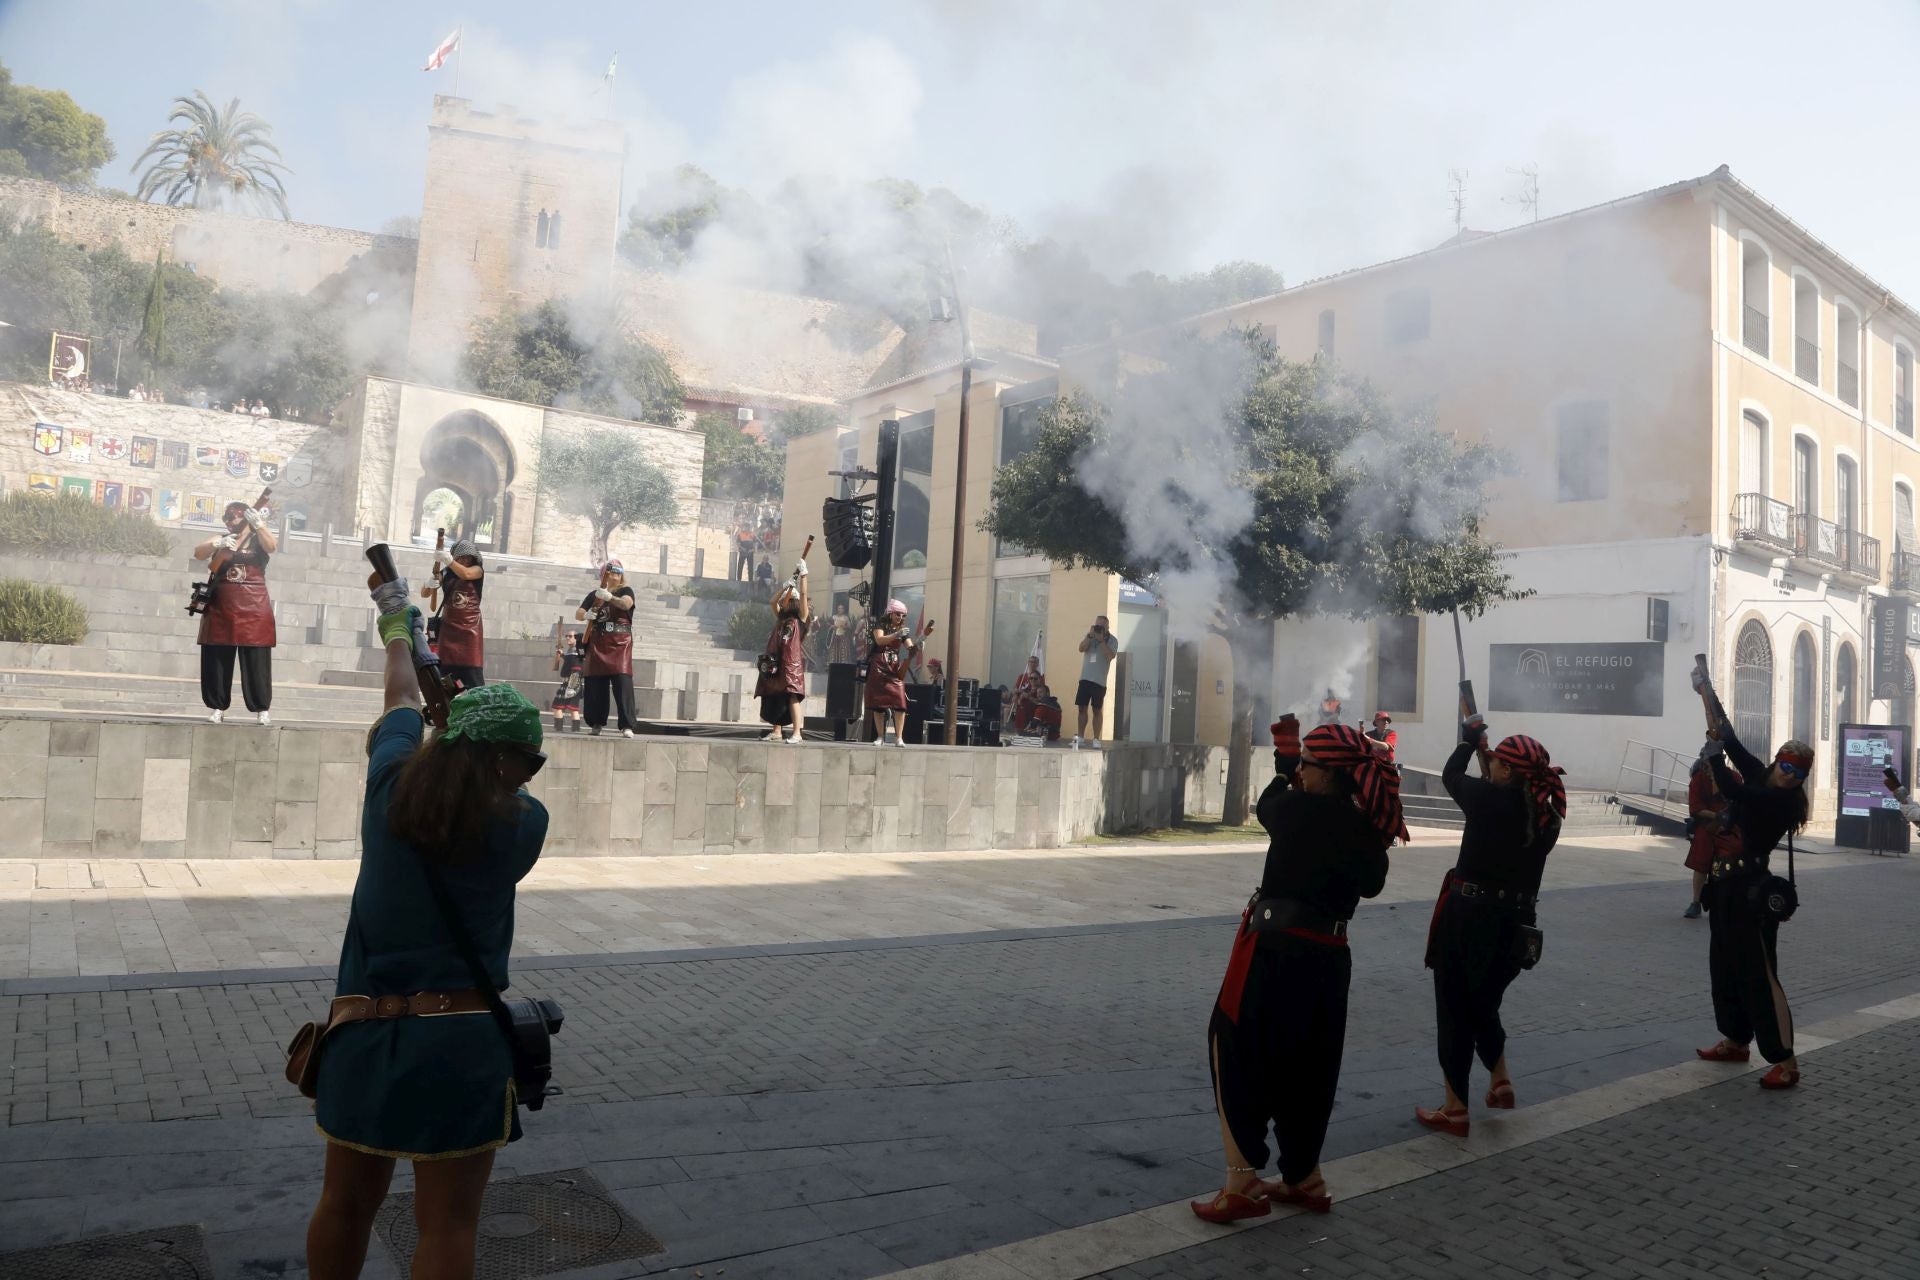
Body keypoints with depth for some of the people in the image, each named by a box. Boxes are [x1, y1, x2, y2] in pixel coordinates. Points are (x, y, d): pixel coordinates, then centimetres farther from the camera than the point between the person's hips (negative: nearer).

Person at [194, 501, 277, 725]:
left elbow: (272, 546, -15)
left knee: (256, 661, -3)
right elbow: (198, 553, -4)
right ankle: (218, 707, 11)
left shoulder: (259, 539, 7)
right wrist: (217, 544, -22)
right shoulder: (220, 540, 13)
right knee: (217, 660, 4)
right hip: (220, 608, 3)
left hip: (253, 608, -3)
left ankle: (262, 709, -1)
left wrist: (259, 524, -28)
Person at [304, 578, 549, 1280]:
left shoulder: (392, 785, -2)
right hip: (458, 1042, -4)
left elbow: (402, 703, 16)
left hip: (361, 1032, 5)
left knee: (345, 1203, 21)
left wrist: (398, 631, 37)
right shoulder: (524, 822, -9)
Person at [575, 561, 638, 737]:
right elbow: (577, 614, 12)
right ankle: (596, 723, 11)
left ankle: (627, 725, -16)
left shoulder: (626, 590, 5)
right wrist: (586, 614, -12)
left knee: (622, 683, -13)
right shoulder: (594, 594, 14)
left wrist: (609, 597, -35)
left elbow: (626, 604, -17)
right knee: (595, 684, 2)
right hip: (598, 643, 4)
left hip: (620, 643, -3)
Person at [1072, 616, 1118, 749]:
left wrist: (1101, 640, -19)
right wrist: (1090, 635, -17)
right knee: (1082, 708, 4)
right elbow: (1081, 648, -6)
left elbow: (1111, 656, -17)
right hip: (1085, 678, 3)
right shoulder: (1089, 636, 10)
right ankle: (1080, 737, 10)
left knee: (1097, 710, 0)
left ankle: (1096, 739, 4)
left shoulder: (1112, 640, -1)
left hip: (1099, 680, -3)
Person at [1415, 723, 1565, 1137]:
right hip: (1511, 922, 6)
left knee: (1455, 1008, 5)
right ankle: (1501, 1080, 24)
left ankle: (1455, 1110, 11)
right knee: (1483, 1003, 28)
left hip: (1468, 916, -6)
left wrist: (1470, 740, 19)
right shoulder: (1546, 813, -1)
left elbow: (1451, 776, 2)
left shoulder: (1491, 799, -16)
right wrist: (1484, 751, 16)